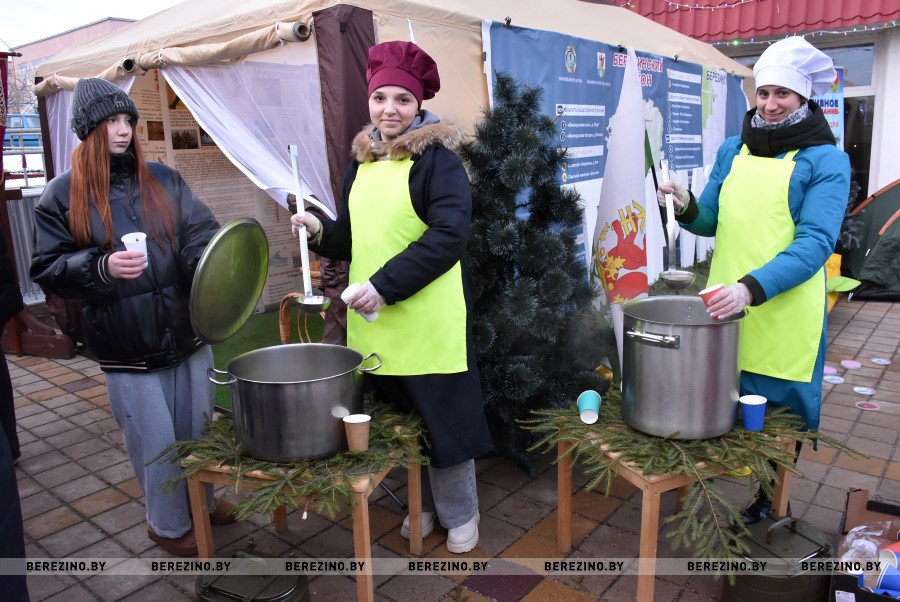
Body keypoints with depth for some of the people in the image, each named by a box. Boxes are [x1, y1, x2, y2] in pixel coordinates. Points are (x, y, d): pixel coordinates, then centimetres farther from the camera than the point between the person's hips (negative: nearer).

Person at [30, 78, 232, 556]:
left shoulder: (163, 180, 7)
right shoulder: (63, 194, -2)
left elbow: (201, 231, 4)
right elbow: (46, 268, -2)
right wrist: (101, 267, -20)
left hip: (187, 333, 4)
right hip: (126, 347, -3)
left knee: (198, 428, 17)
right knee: (154, 441, 7)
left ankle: (201, 499, 41)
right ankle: (169, 525, 30)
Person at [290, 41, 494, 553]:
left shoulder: (437, 159, -8)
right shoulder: (362, 161, 12)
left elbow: (450, 236, -19)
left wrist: (386, 286, -23)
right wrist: (321, 231, -1)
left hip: (429, 321, -6)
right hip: (376, 323, 6)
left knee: (441, 418, 5)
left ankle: (460, 515, 27)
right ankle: (420, 505, 36)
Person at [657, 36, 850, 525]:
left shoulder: (826, 160, -5)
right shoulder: (733, 150, 8)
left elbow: (815, 242, -16)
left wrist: (752, 288, -30)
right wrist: (687, 208, -9)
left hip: (784, 314, -3)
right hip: (724, 307, 4)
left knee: (779, 410, 10)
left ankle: (769, 502, 32)